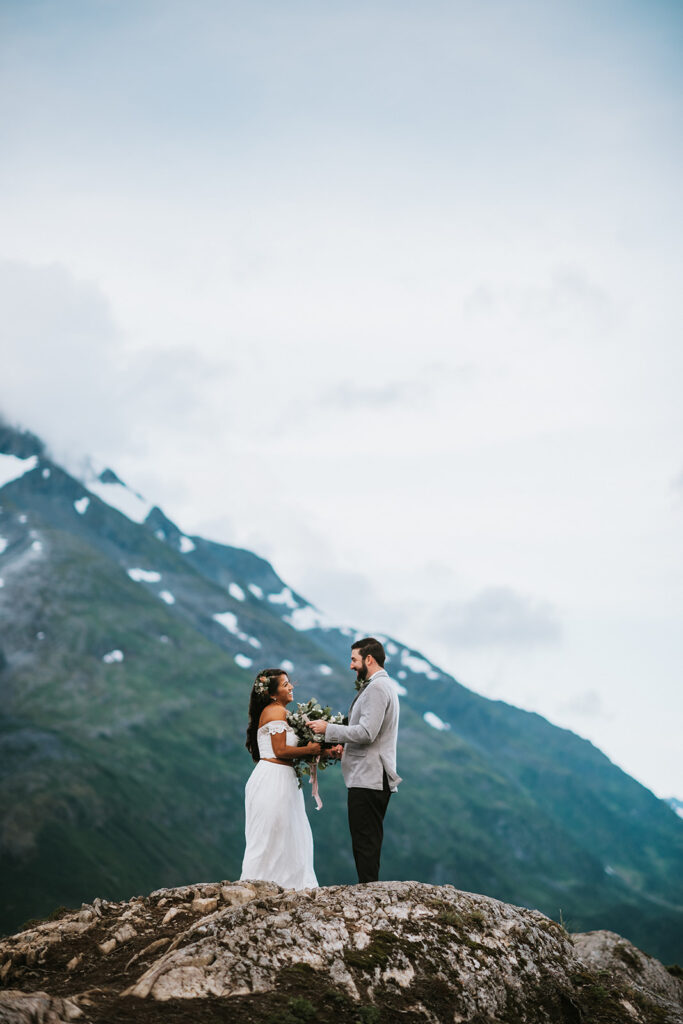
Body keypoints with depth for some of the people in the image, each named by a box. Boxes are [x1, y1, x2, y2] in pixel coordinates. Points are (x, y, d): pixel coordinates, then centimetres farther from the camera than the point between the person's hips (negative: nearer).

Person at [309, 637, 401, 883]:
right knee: (369, 842, 12)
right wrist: (344, 746, 18)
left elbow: (366, 733, -22)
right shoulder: (386, 685, 20)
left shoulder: (377, 688, -14)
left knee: (364, 842, -10)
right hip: (377, 779, 11)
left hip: (368, 779, -11)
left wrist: (329, 729, -14)